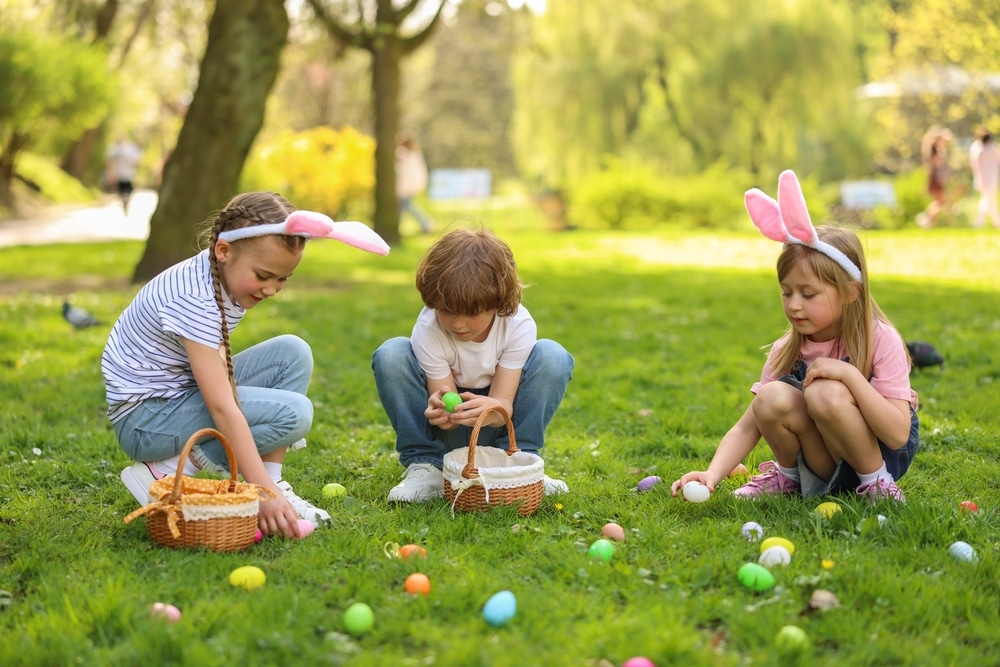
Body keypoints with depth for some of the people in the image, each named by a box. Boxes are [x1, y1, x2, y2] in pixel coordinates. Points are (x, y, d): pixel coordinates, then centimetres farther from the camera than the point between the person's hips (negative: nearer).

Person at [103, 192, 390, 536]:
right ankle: (166, 474, -13)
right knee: (292, 413, -20)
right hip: (144, 417, -9)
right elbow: (222, 408, -32)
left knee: (293, 353, -2)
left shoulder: (228, 275, -1)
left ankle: (273, 481, -4)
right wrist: (263, 493, -34)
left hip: (185, 395, 9)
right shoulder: (194, 300, -28)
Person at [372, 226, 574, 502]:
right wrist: (441, 411, -48)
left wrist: (492, 409, -49)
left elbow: (504, 405, -23)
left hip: (495, 422, 0)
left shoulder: (519, 325, -23)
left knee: (552, 356, -25)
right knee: (390, 355, -26)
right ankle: (425, 466, -17)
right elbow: (443, 395, -21)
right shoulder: (427, 331, -25)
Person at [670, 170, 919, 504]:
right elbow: (747, 427, -11)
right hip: (824, 469, 4)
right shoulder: (786, 350, -5)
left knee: (825, 393, -31)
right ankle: (790, 476, 4)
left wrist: (850, 374, -34)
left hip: (883, 455, -4)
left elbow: (898, 434, -25)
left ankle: (877, 481, -10)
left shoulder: (881, 340, -17)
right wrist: (712, 474, -29)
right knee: (772, 399, -25)